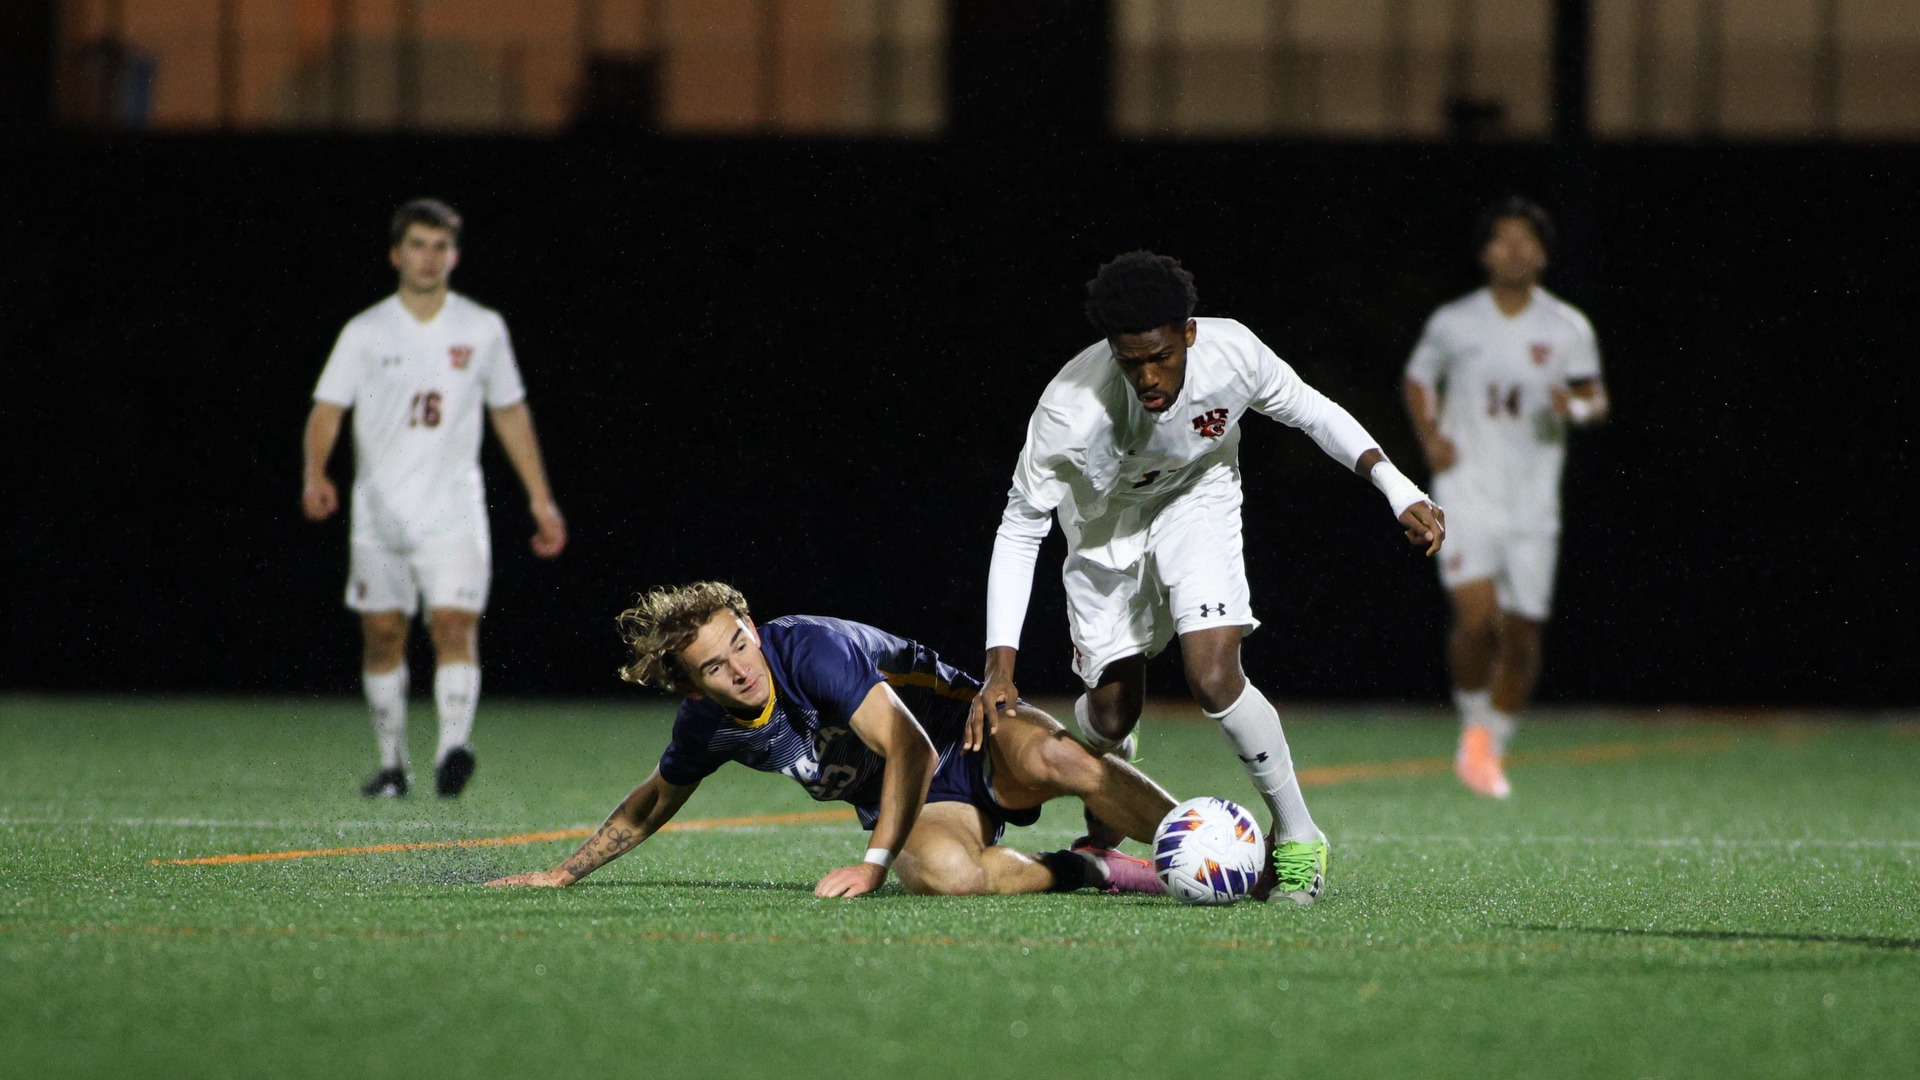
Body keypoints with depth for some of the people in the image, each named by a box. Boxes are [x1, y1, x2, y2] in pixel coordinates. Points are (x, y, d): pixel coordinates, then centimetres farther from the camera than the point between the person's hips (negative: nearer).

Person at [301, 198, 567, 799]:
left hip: (454, 510, -1)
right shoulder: (365, 333, 2)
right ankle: (392, 764, 14)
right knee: (383, 634, 4)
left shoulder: (483, 330, 6)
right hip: (380, 513, 1)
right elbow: (327, 410, -3)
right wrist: (316, 475, -22)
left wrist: (541, 501, 13)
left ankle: (452, 750, -28)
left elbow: (510, 413, 14)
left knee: (455, 625, -16)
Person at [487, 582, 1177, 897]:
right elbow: (651, 806, 19)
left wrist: (874, 865, -32)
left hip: (974, 739, -3)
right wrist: (564, 873, 21)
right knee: (945, 872, -38)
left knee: (1056, 760, -40)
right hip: (924, 814, 3)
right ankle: (1090, 871, -18)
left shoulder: (811, 648, -23)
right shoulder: (705, 726, -4)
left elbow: (912, 749, -29)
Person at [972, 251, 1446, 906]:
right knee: (1112, 717, 4)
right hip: (1106, 528, 0)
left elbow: (1310, 411, -8)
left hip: (1198, 503, 0)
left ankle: (1297, 836, -2)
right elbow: (1019, 530, -26)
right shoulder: (1071, 410, -36)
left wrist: (1396, 486, -18)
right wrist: (1000, 672, -31)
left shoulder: (1232, 354, -31)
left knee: (1215, 680, -21)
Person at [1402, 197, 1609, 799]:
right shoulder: (1453, 324, 2)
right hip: (1467, 493, -2)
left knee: (1522, 636, 2)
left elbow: (1596, 400, 11)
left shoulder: (1569, 330, 3)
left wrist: (1579, 408, -13)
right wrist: (1430, 436, 0)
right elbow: (1419, 379, 17)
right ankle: (1473, 723, 5)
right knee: (1477, 617, -20)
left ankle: (1494, 747, 21)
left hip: (1534, 501, 2)